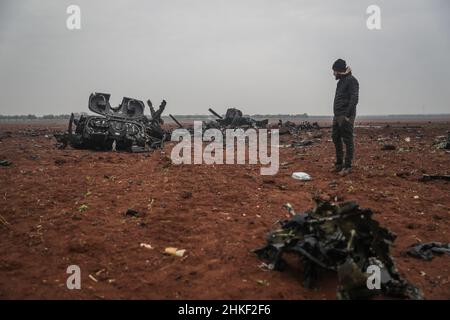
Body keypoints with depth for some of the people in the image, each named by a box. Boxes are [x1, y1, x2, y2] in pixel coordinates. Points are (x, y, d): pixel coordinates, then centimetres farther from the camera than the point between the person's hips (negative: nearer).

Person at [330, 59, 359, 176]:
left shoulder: (351, 80, -8)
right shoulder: (341, 81, 21)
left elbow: (354, 99, -16)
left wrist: (348, 115, -21)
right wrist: (336, 114, 14)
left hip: (345, 117, -9)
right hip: (337, 116, 9)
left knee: (348, 141, -5)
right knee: (336, 138, 10)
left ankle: (347, 166, -1)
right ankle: (339, 163, 19)